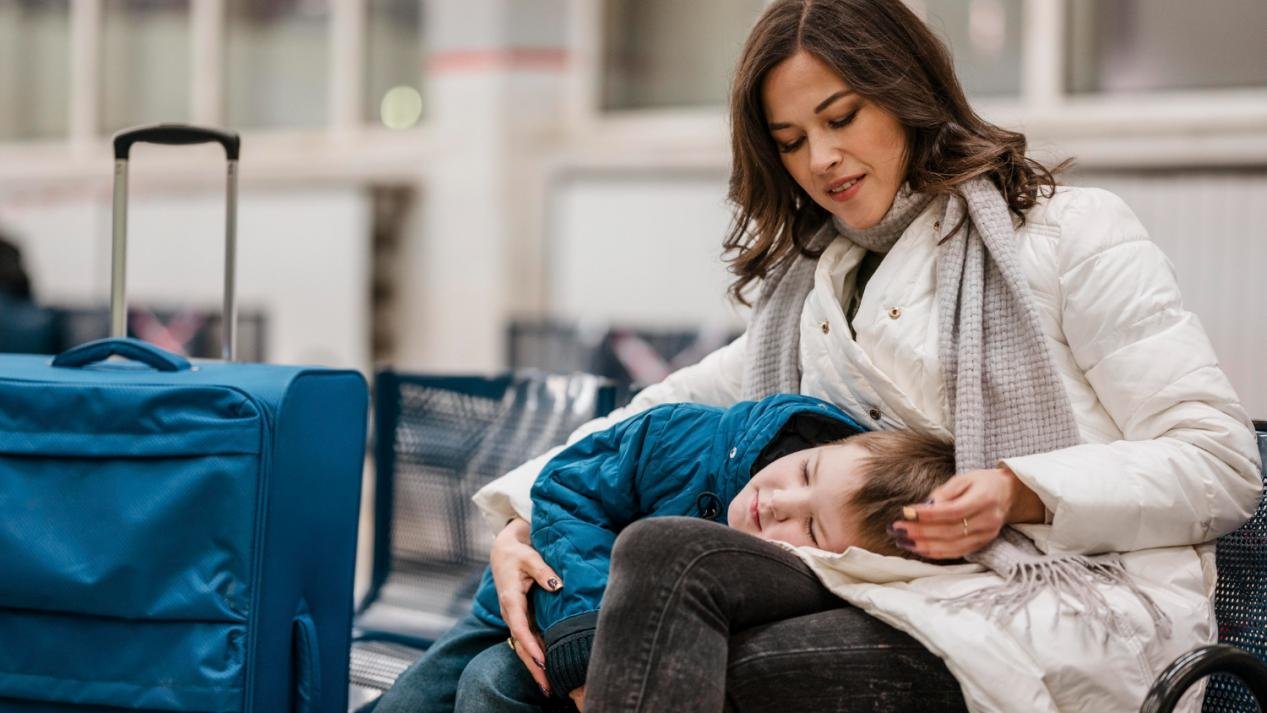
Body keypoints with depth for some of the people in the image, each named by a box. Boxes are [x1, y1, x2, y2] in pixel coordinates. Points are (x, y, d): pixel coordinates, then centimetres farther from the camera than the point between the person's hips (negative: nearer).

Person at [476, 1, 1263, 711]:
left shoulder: (1071, 233, 8)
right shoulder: (807, 298, 26)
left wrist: (1022, 493, -14)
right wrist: (525, 520, 4)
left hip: (1086, 620, -5)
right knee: (661, 554, -27)